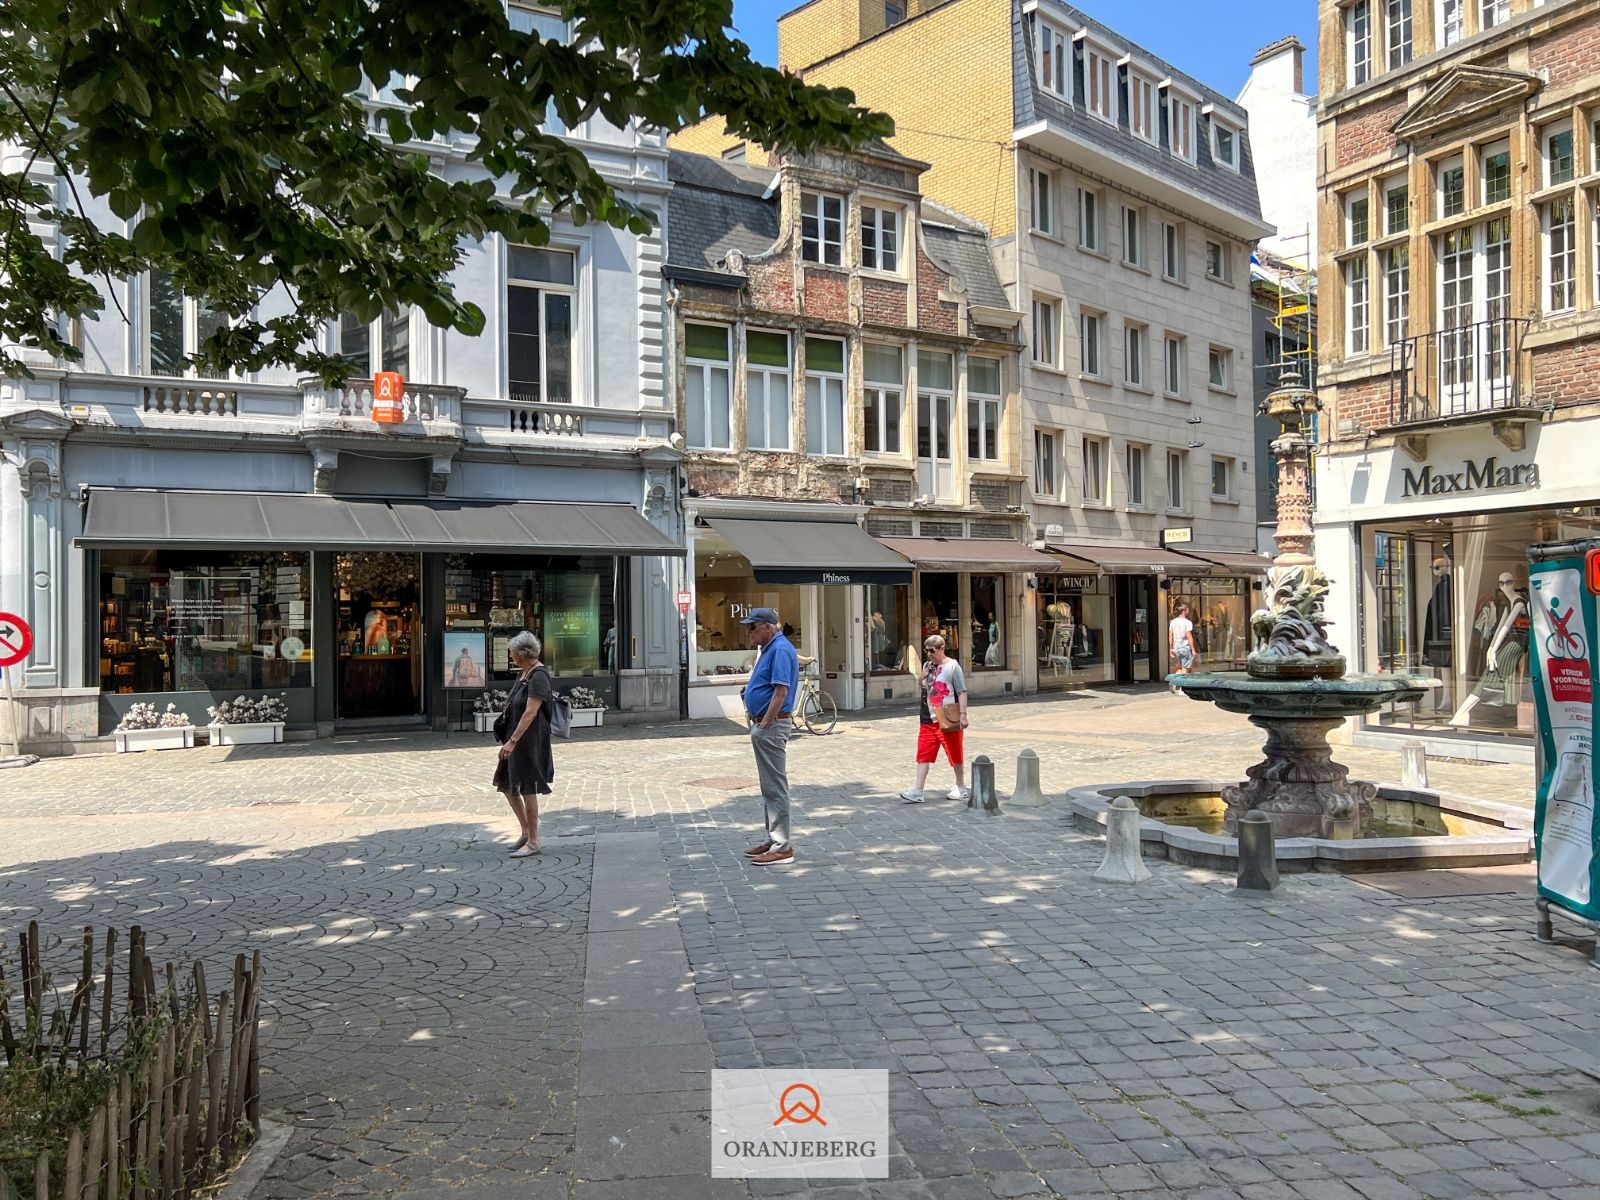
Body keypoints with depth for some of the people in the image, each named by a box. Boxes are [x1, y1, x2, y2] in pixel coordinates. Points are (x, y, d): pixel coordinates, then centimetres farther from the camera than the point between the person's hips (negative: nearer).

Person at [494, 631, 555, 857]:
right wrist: (511, 740, 19)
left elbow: (530, 713, -25)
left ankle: (533, 842, 7)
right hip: (517, 739, 10)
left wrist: (512, 741, -28)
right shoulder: (523, 673, 12)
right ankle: (526, 832, 26)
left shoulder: (538, 676, -18)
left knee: (527, 789, -3)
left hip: (530, 740, -10)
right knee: (506, 785, 15)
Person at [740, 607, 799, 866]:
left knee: (775, 787, -6)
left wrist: (765, 724, -23)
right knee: (769, 787, 16)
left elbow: (781, 691, -23)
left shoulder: (780, 650, -16)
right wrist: (758, 723, 17)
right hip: (763, 724, 11)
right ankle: (773, 840, 25)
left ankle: (782, 847, -2)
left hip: (772, 726, -11)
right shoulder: (767, 649, 16)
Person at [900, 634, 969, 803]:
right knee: (923, 755, 0)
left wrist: (963, 714, -18)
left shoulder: (952, 666, -8)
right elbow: (919, 687, 21)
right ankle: (917, 792, 0)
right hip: (928, 720, 6)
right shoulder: (927, 666, 11)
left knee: (955, 755, 8)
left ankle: (961, 788, 24)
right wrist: (922, 677, 0)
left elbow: (962, 692, -11)